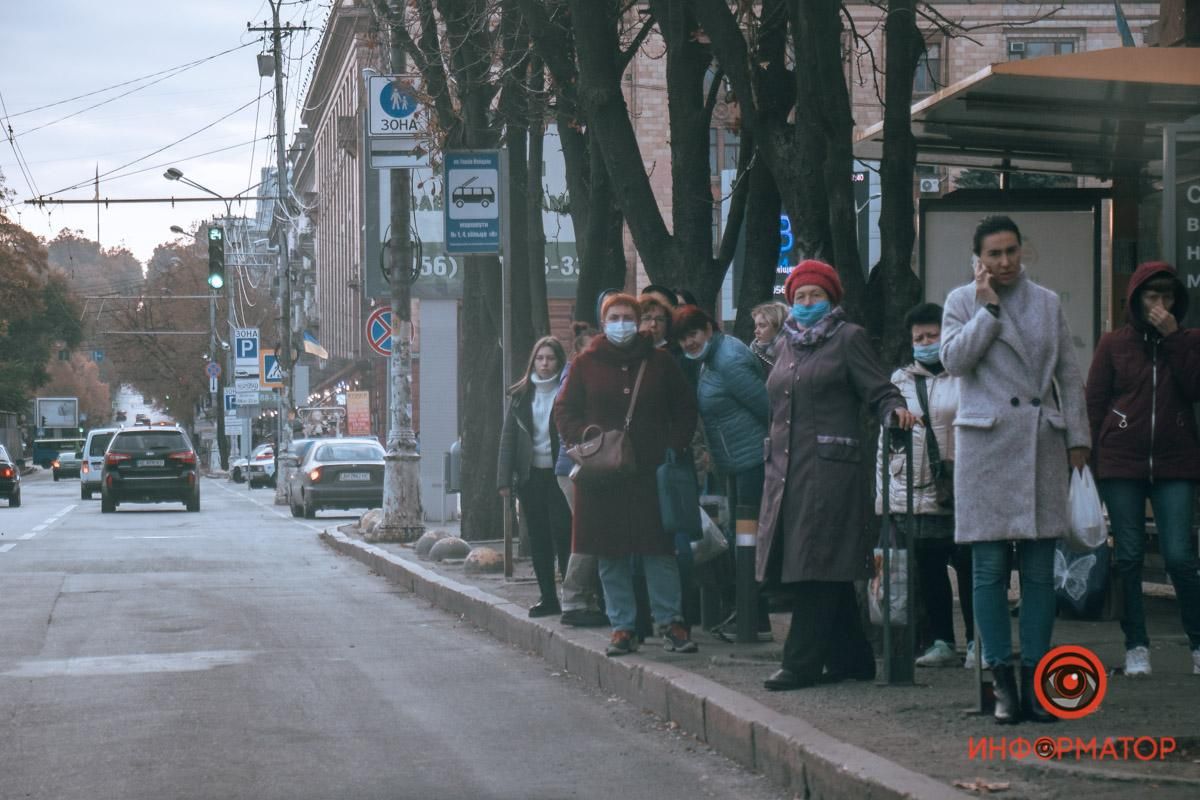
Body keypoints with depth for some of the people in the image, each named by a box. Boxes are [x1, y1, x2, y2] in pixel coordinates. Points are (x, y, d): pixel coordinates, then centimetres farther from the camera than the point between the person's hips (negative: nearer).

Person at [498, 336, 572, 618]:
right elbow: (509, 436, 9)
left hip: (559, 475, -4)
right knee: (538, 540, 7)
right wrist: (505, 478, 2)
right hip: (531, 475, 4)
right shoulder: (521, 394, 8)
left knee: (562, 536, -8)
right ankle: (548, 597, 14)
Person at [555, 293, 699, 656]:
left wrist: (674, 447, -2)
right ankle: (622, 626, 9)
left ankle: (670, 622, 5)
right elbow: (565, 412, 7)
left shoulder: (659, 362, 7)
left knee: (659, 550, -3)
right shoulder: (586, 364, 6)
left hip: (651, 472, 0)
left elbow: (685, 411, 12)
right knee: (611, 555, 3)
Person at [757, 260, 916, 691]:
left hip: (829, 469, -7)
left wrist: (896, 410, -25)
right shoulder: (790, 345, 21)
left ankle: (802, 663, -7)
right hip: (786, 471, 7)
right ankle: (850, 659, 15)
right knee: (813, 572, 8)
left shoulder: (849, 339, 1)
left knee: (817, 568, -8)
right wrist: (772, 459, 23)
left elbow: (879, 392, -5)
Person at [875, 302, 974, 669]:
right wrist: (883, 493, 12)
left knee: (968, 566, -1)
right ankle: (941, 642, 12)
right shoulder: (899, 381, 15)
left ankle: (977, 641, 6)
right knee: (928, 571, 5)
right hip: (912, 493, 4)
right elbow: (885, 438, 17)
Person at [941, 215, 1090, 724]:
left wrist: (1078, 437, 9)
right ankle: (1002, 680, 2)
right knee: (990, 569, -3)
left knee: (1040, 569, 0)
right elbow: (953, 359, -10)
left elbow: (1068, 375, 15)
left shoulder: (1048, 304, 14)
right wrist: (989, 307, -8)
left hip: (1042, 443, 2)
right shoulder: (963, 302, 7)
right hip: (986, 446, -2)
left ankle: (1035, 678, 4)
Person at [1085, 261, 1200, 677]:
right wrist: (1093, 455, 0)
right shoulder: (1113, 344, 7)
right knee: (1129, 557, 2)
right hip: (1121, 466, 0)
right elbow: (1094, 403, 7)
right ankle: (1136, 647, 9)